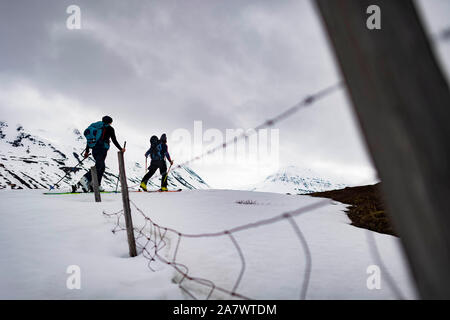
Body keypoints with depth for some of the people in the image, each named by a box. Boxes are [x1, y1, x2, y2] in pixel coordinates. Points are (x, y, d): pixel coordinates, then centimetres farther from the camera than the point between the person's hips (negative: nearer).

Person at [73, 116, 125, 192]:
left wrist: (87, 151, 22)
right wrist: (120, 149, 13)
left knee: (102, 167, 15)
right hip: (102, 149, -7)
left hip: (94, 149, 7)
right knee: (98, 167, -15)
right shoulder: (110, 129, 6)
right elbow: (114, 140, 2)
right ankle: (85, 180, -33)